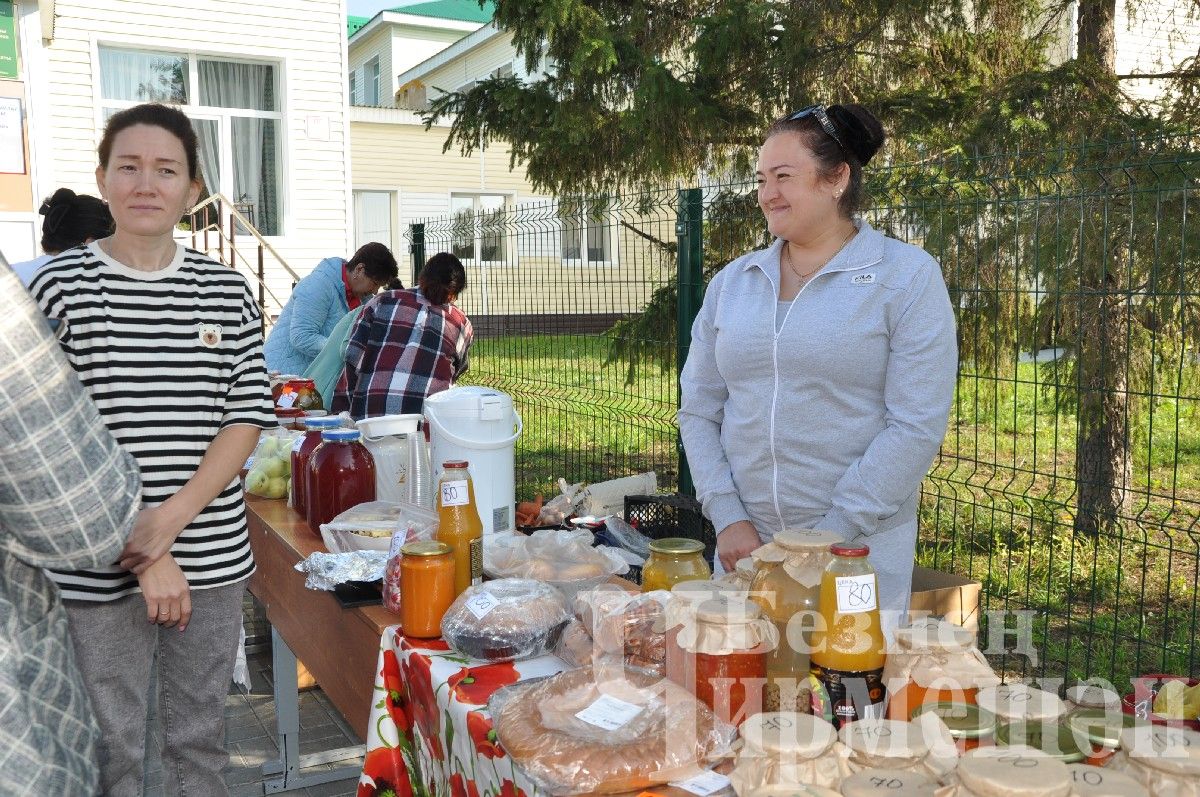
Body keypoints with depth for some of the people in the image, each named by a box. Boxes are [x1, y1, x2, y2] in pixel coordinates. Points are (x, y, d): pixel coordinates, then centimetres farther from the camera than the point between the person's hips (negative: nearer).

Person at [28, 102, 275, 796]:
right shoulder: (61, 288, -4)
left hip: (214, 558, 2)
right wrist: (143, 555, -13)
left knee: (201, 733, 16)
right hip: (99, 570, -2)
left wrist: (172, 519, -13)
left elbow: (247, 420, 0)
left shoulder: (228, 292, 3)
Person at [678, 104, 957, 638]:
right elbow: (698, 410, 7)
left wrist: (830, 535, -14)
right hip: (744, 546, 4)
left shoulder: (906, 277, -5)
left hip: (859, 549, -3)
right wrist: (727, 517, -6)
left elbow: (917, 426, -11)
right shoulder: (731, 283, 7)